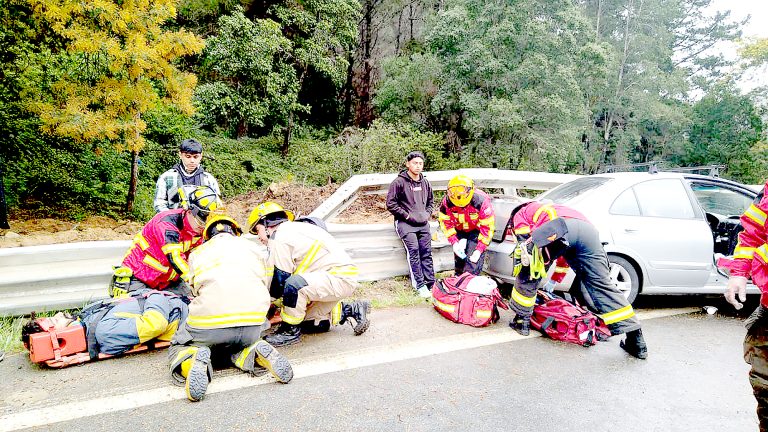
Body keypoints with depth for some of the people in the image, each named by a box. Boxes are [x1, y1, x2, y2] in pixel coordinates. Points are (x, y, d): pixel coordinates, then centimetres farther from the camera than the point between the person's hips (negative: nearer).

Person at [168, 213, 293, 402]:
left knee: (178, 347, 26)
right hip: (254, 325, 2)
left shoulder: (197, 253, 20)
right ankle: (255, 353, 0)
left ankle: (195, 360, -10)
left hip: (209, 322, -2)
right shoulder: (253, 247, 22)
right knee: (237, 344, 35)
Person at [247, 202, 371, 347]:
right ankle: (351, 310, 22)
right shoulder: (294, 229, 19)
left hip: (340, 278, -10)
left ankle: (290, 330, -9)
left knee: (294, 285, -31)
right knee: (305, 323, 16)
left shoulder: (280, 238, -11)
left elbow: (280, 280, -11)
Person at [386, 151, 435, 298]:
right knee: (413, 249, -17)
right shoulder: (399, 182, -6)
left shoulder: (425, 183, 13)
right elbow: (390, 204, -7)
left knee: (426, 251, -2)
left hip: (422, 222, 5)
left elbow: (430, 201, 27)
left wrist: (427, 213, 9)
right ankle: (420, 285, -12)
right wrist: (407, 215, -10)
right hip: (405, 222, -5)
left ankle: (431, 283, 2)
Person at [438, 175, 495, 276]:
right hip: (459, 231, 4)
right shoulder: (447, 201, -21)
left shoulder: (481, 201, -30)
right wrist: (454, 242, -17)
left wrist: (479, 249, -23)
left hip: (477, 231, -4)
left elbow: (487, 226, -22)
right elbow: (446, 222, -8)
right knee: (458, 260, 8)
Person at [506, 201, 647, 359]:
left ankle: (521, 321, 20)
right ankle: (636, 341, 7)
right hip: (587, 229, 6)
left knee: (527, 277, 13)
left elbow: (526, 244, 15)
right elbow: (564, 255, 51)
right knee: (602, 286, 7)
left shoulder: (519, 215, 32)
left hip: (555, 230, -6)